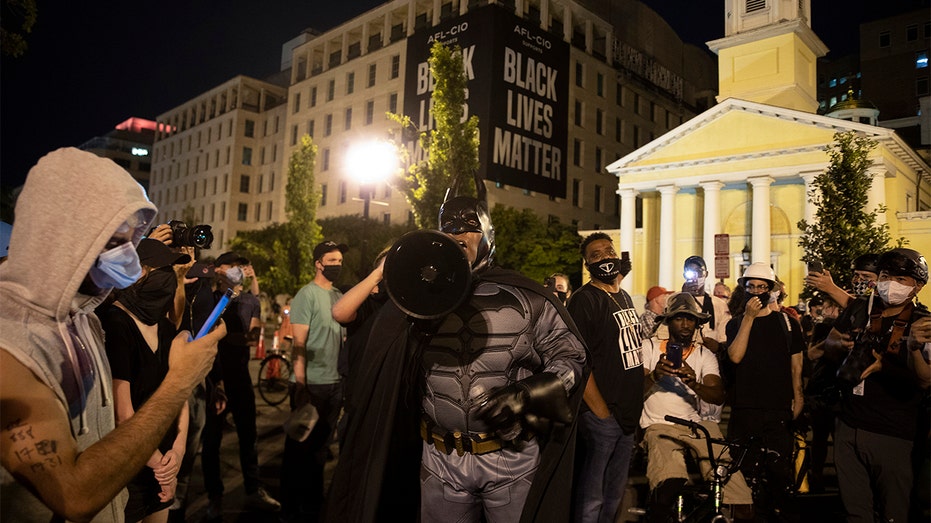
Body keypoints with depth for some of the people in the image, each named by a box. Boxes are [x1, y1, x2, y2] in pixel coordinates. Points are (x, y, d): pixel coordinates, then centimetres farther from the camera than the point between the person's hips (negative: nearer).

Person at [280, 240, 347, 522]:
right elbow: (298, 342, -13)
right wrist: (300, 385, -18)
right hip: (312, 383, -6)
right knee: (299, 447, 7)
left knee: (321, 446, 18)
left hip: (335, 383, 6)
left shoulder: (340, 296, 11)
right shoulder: (307, 294, -8)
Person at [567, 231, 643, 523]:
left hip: (628, 411, 8)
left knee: (616, 491, 20)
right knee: (592, 494, 2)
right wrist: (600, 410, -19)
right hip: (602, 412, -8)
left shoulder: (625, 297, 13)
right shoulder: (584, 300, -13)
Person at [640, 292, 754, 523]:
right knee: (670, 484, -30)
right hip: (658, 425, -3)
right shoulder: (650, 347, 5)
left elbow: (718, 396, -3)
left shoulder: (705, 355, 13)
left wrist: (694, 384, -24)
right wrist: (654, 375, -25)